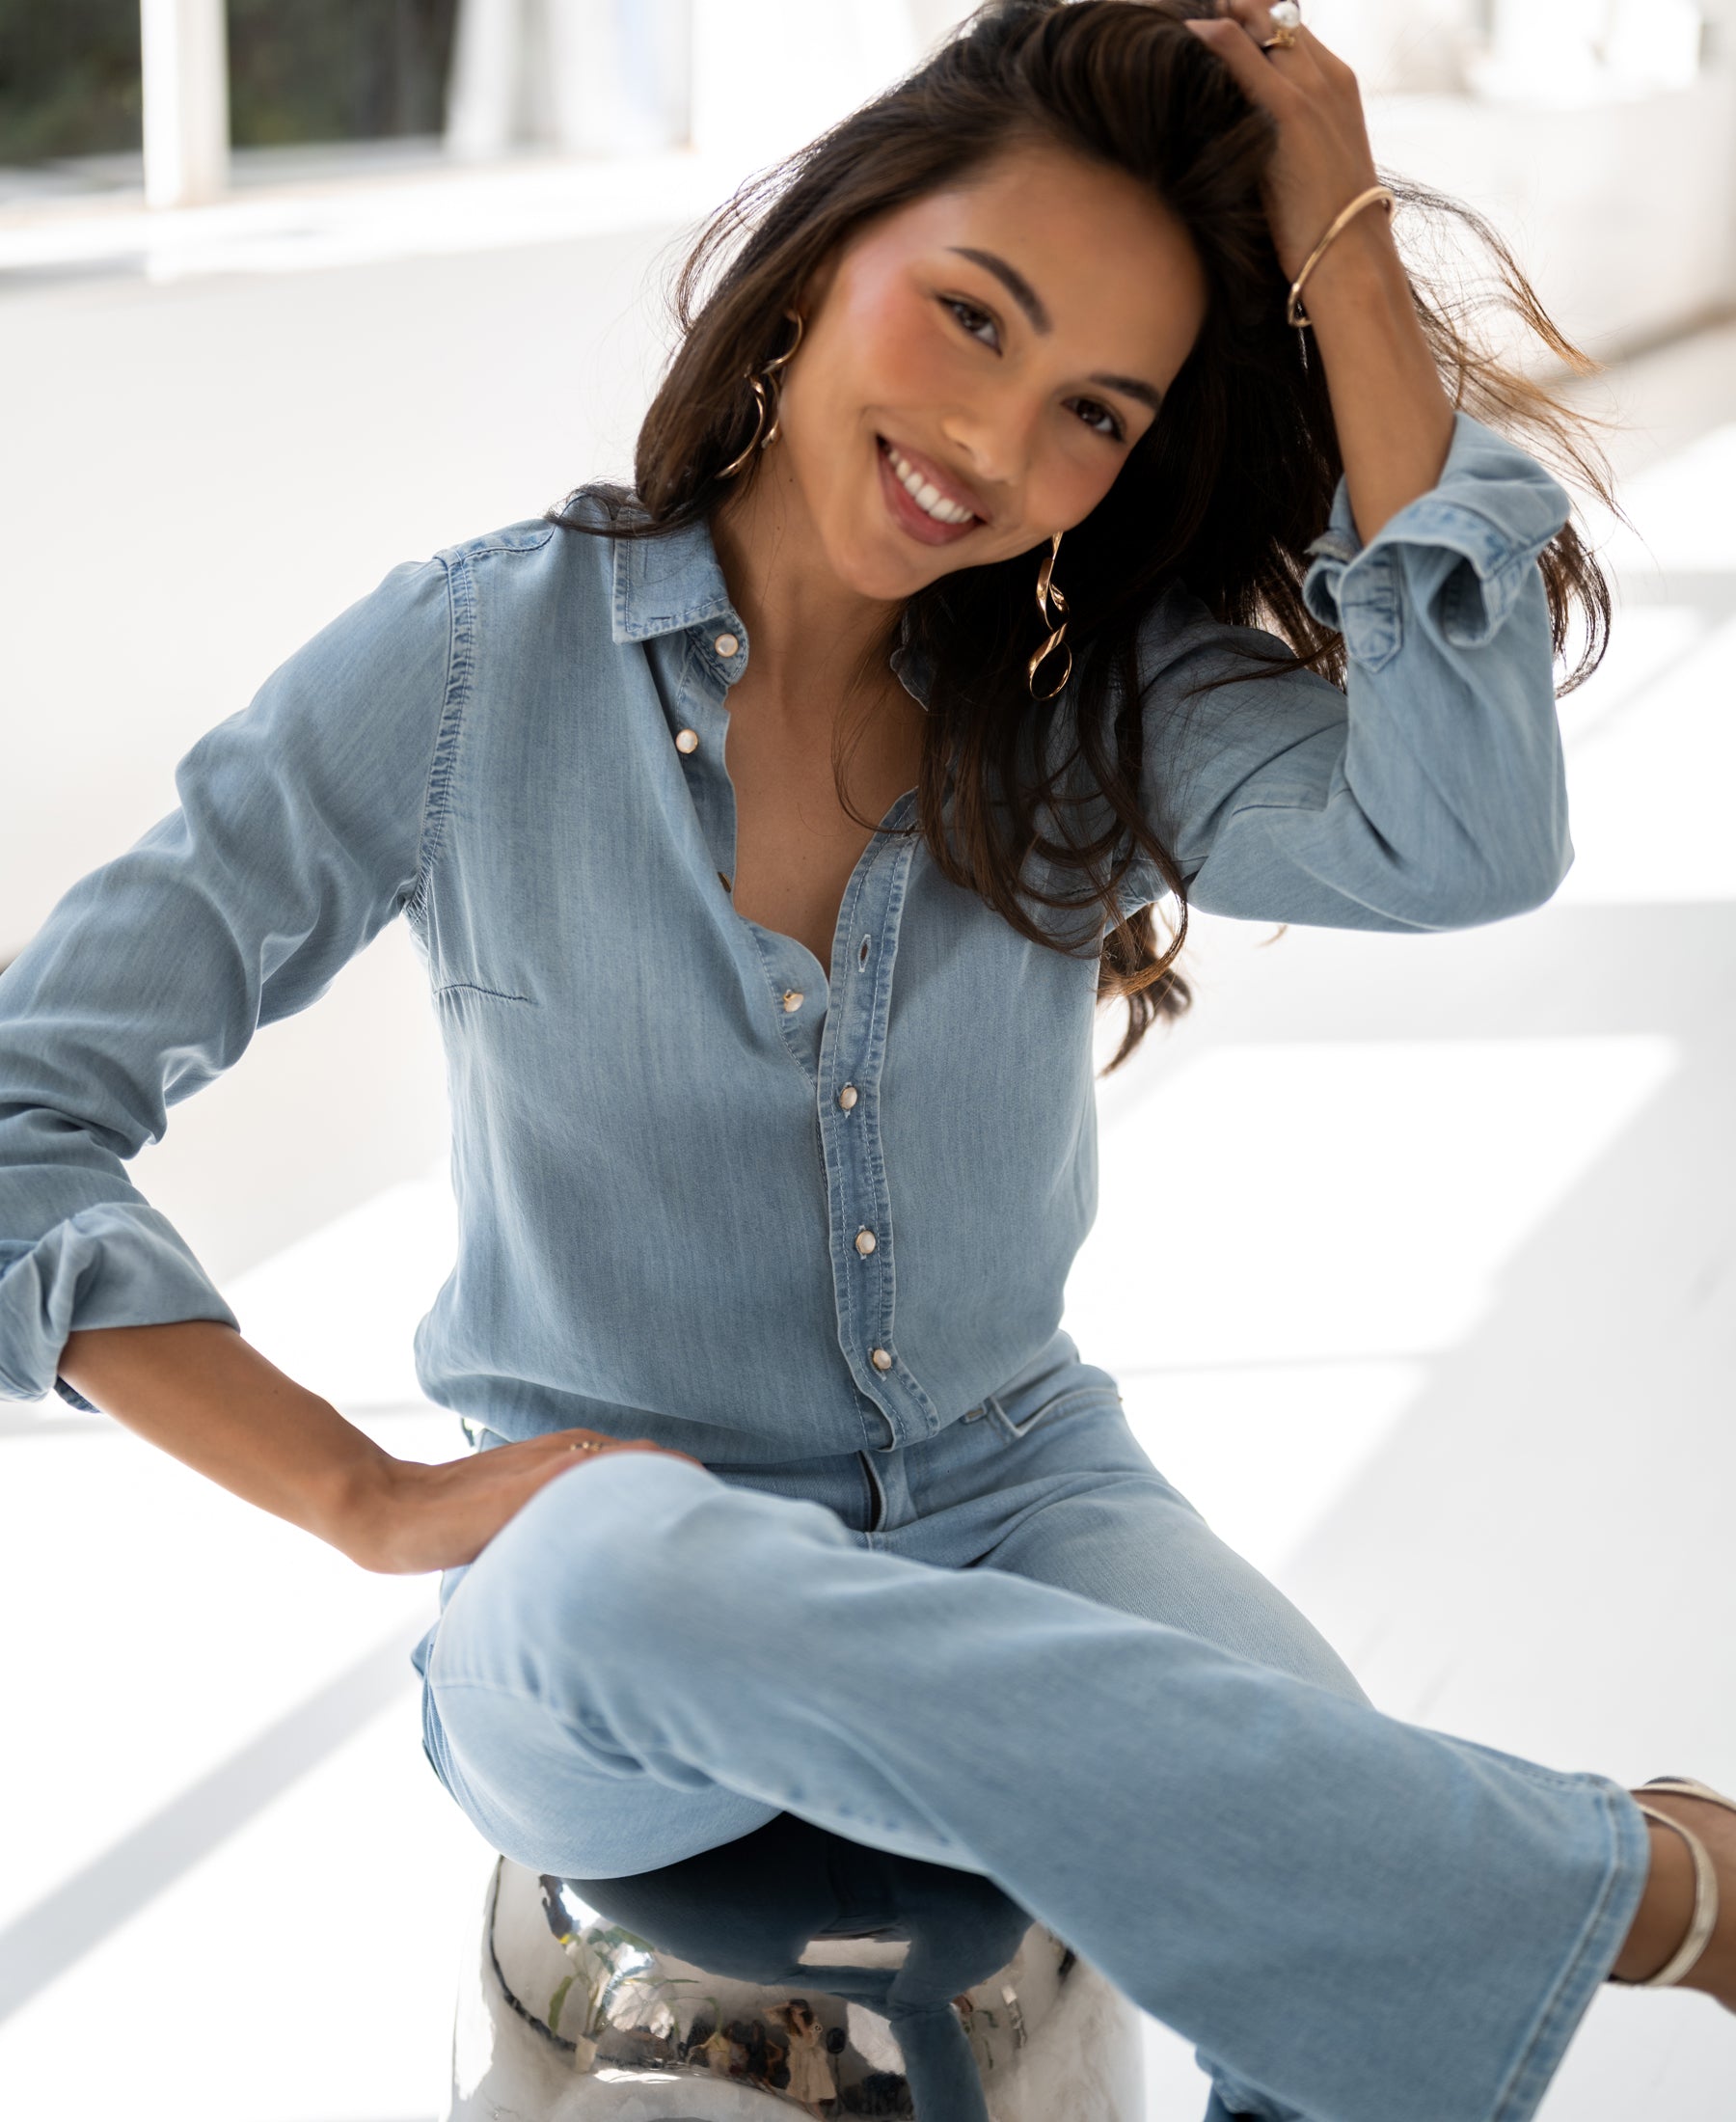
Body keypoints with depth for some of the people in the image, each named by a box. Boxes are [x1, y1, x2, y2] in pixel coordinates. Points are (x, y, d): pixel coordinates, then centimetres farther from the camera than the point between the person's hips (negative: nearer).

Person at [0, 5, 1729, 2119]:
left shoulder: (1099, 695, 0)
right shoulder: (469, 665, -8)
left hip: (1011, 1513, 1)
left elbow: (1465, 834, -22)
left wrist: (1346, 248, -17)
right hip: (598, 1643, -1)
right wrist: (375, 1501, -14)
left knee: (1361, 1924, -33)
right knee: (635, 1566, -39)